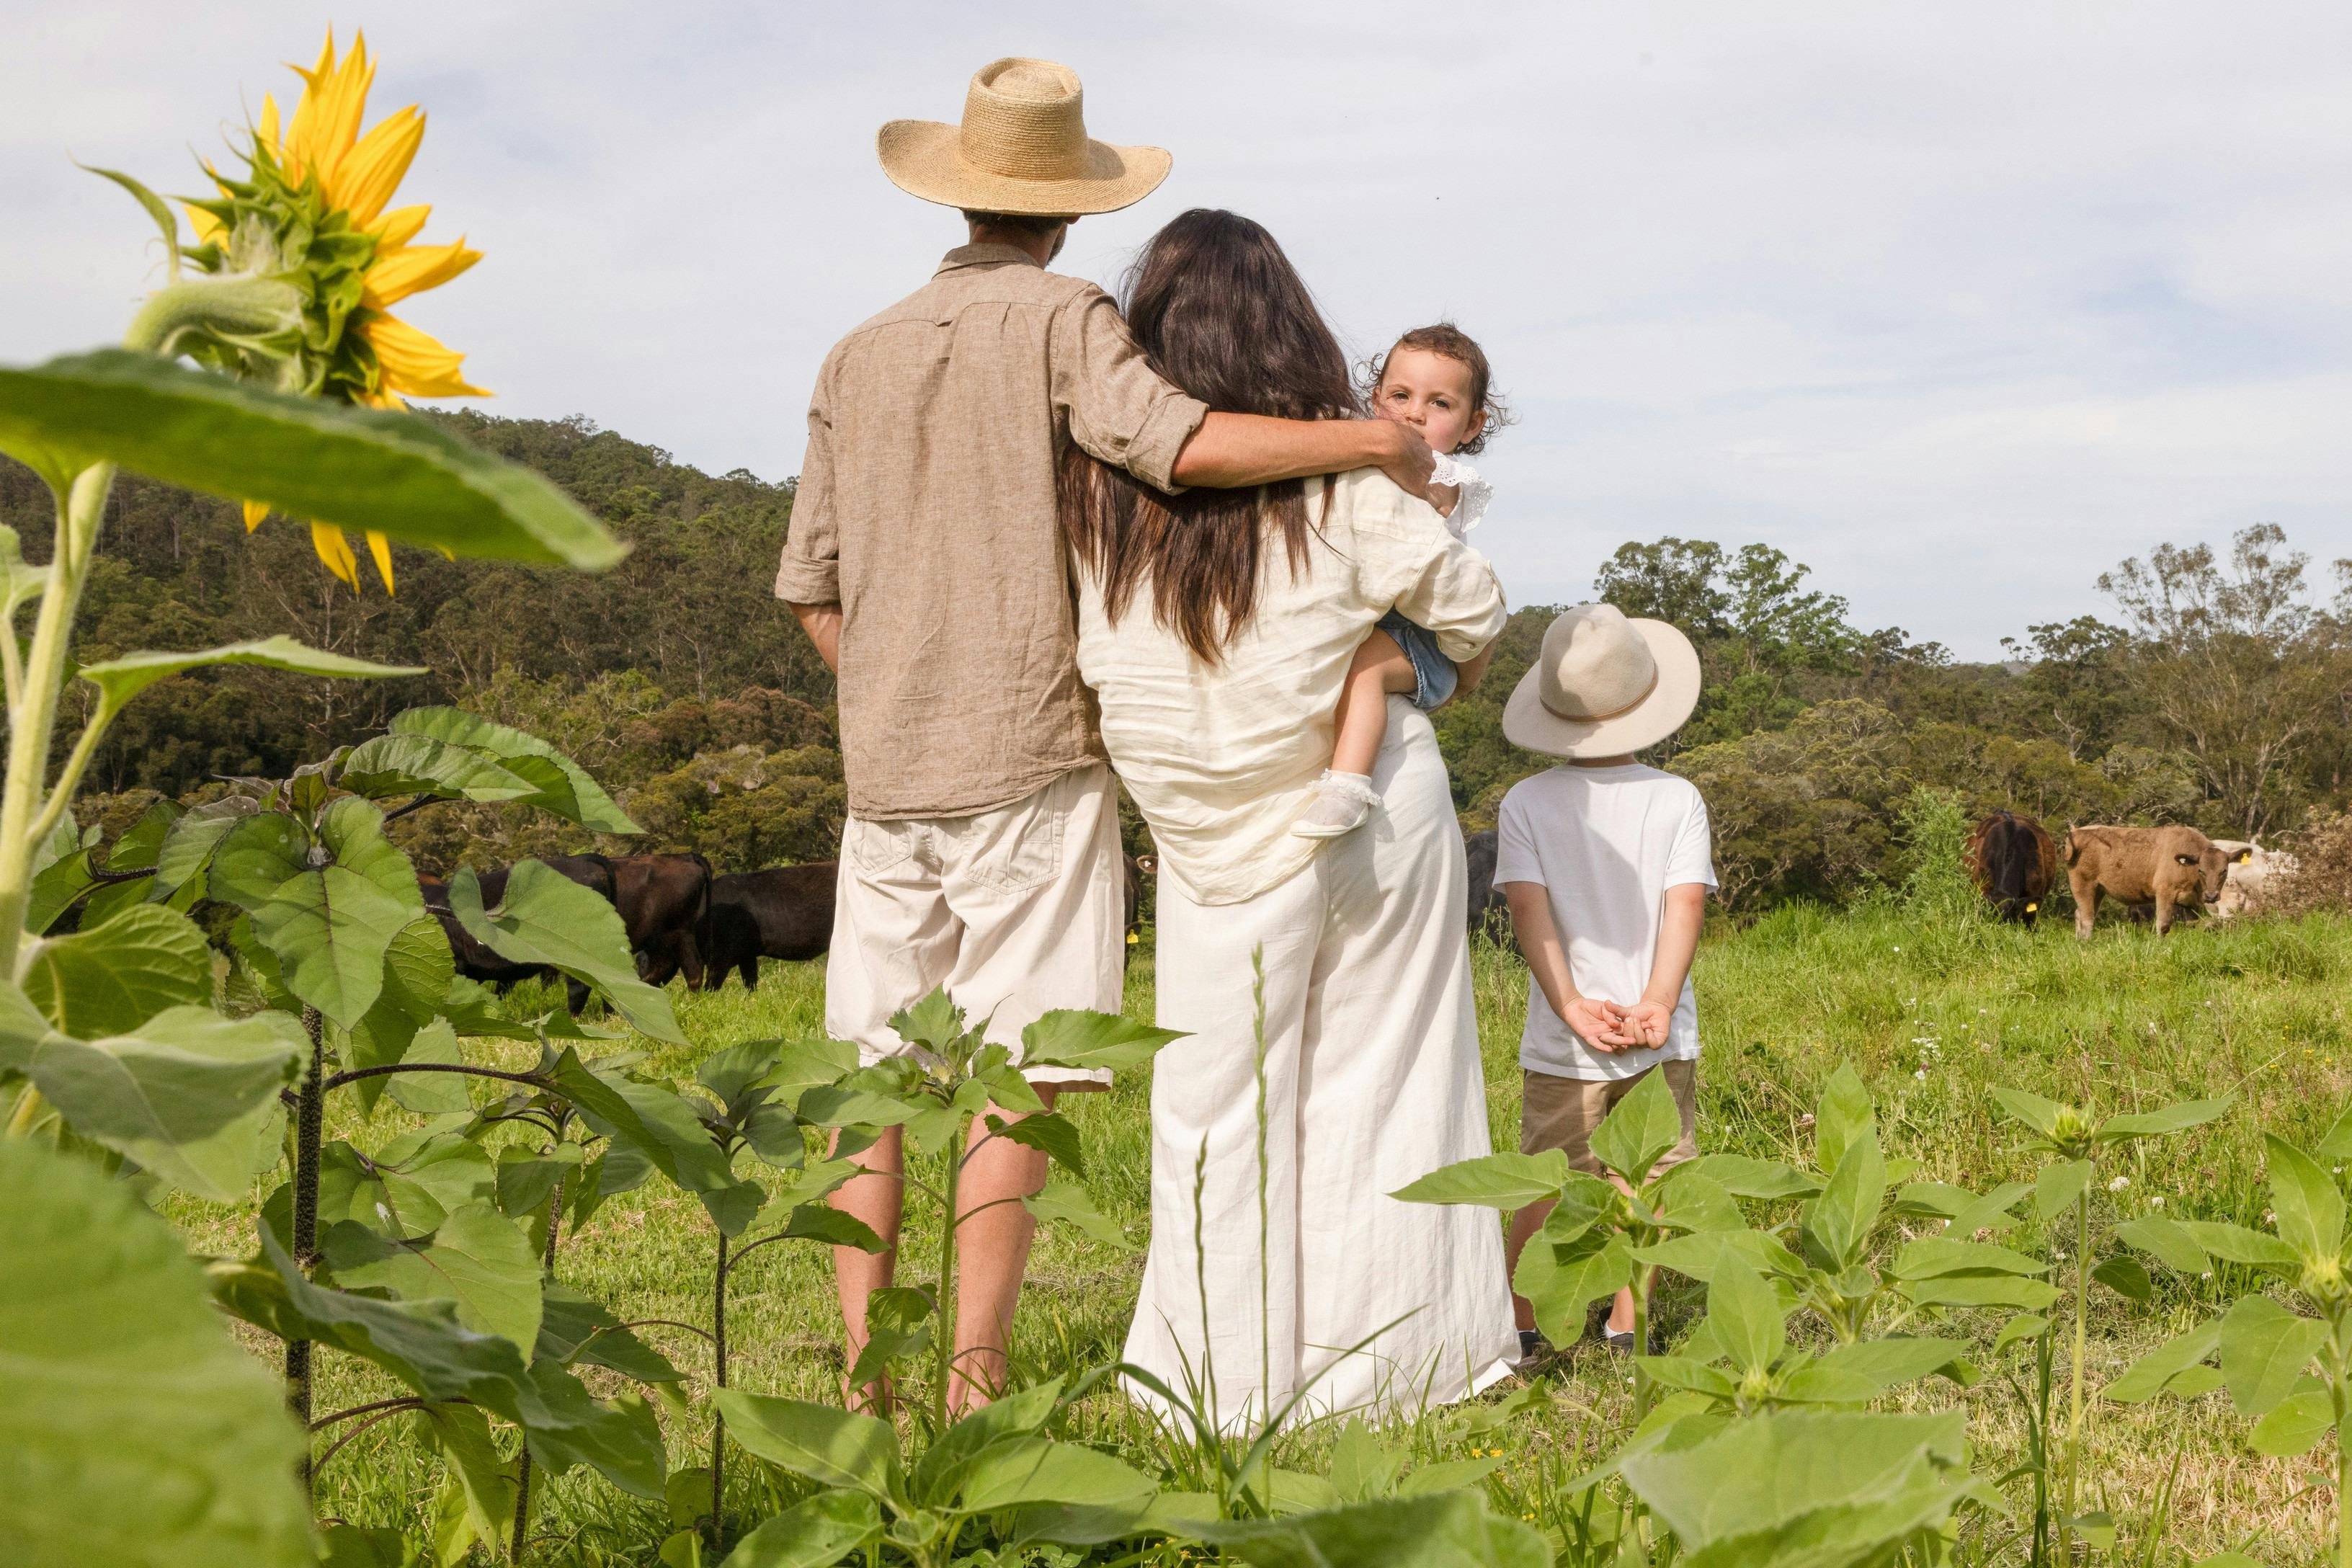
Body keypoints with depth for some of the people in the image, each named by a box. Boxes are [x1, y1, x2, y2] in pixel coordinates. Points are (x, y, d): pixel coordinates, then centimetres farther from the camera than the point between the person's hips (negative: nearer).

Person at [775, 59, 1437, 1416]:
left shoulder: (859, 357, 13)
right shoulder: (1059, 319, -3)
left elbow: (814, 591, 14)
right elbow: (1181, 445, -21)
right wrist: (1379, 440, -10)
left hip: (884, 773, 5)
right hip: (1032, 762, -5)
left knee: (870, 1078, 10)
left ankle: (864, 1376, 10)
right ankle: (973, 1389, -4)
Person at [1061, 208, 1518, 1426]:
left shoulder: (1099, 485, -8)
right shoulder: (1333, 475, -12)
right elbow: (1471, 606, -5)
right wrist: (1440, 659, 17)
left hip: (1216, 851, 1)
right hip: (1371, 818, -1)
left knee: (1217, 1104, 12)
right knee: (1371, 1086, 10)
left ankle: (1227, 1387, 16)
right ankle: (1372, 1364, 15)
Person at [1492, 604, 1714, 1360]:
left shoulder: (1526, 802, -2)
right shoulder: (1677, 799, -2)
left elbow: (1529, 908, -11)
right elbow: (1686, 903, -11)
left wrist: (1574, 1007, -15)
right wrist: (1656, 1006, -17)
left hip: (1561, 1043, 0)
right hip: (1661, 1041, 0)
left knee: (1545, 1190, 10)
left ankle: (1521, 1328, 17)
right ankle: (1626, 1329, 16)